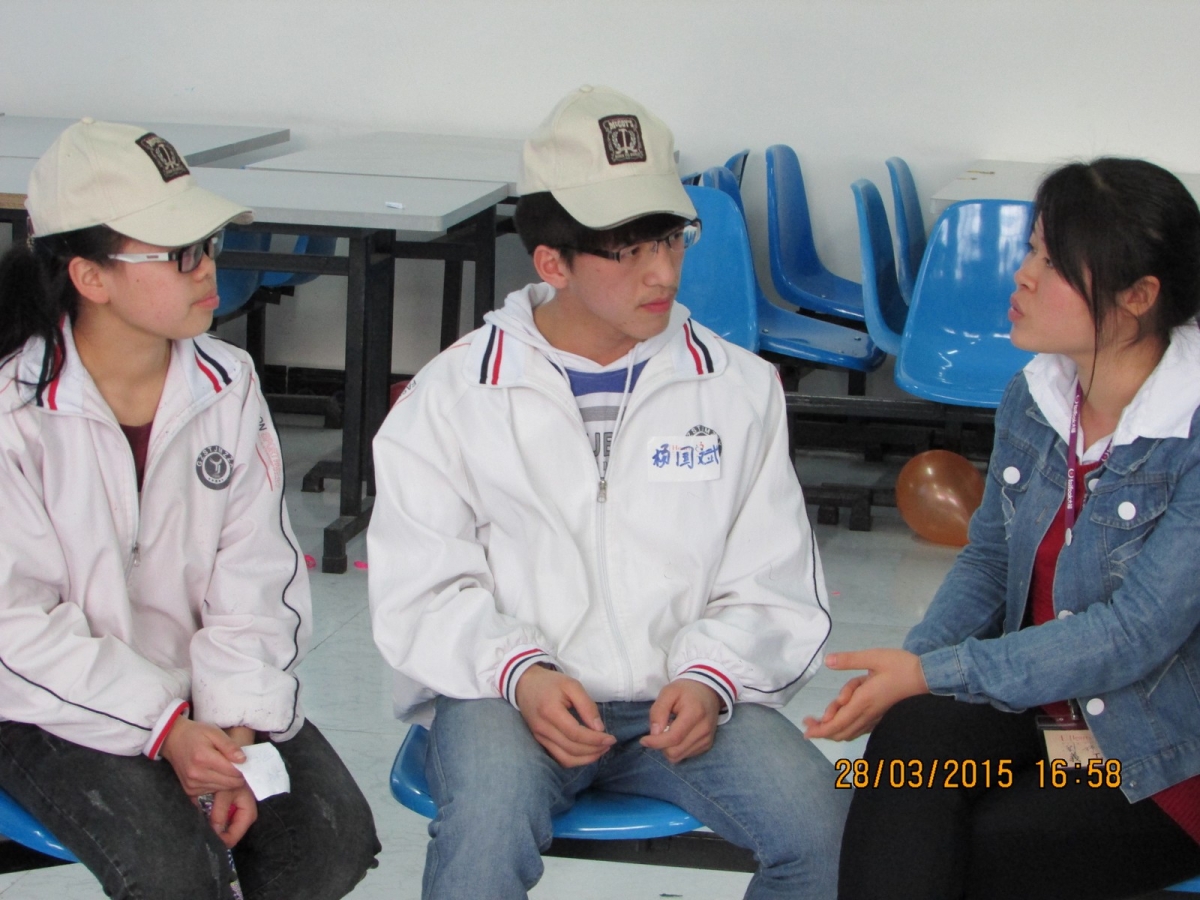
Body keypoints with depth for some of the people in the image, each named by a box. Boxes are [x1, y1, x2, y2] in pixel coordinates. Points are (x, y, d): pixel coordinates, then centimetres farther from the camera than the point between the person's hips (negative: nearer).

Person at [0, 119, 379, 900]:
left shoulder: (228, 384, 0)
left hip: (208, 695, 4)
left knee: (334, 835, -16)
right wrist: (166, 731, -22)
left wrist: (237, 725, -16)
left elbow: (258, 579, -3)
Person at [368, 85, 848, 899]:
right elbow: (422, 589, 0)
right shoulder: (453, 395, 3)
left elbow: (773, 587, 8)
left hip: (682, 696, 2)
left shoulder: (739, 388, 8)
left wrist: (711, 678, -12)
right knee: (486, 829, -35)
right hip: (507, 691, -2)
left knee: (824, 824, -23)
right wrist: (518, 672, -18)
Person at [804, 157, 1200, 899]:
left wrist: (932, 673, -23)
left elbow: (1136, 634, -23)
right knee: (911, 734, -28)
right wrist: (906, 667, -7)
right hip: (1033, 718, 5)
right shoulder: (1034, 398, 2)